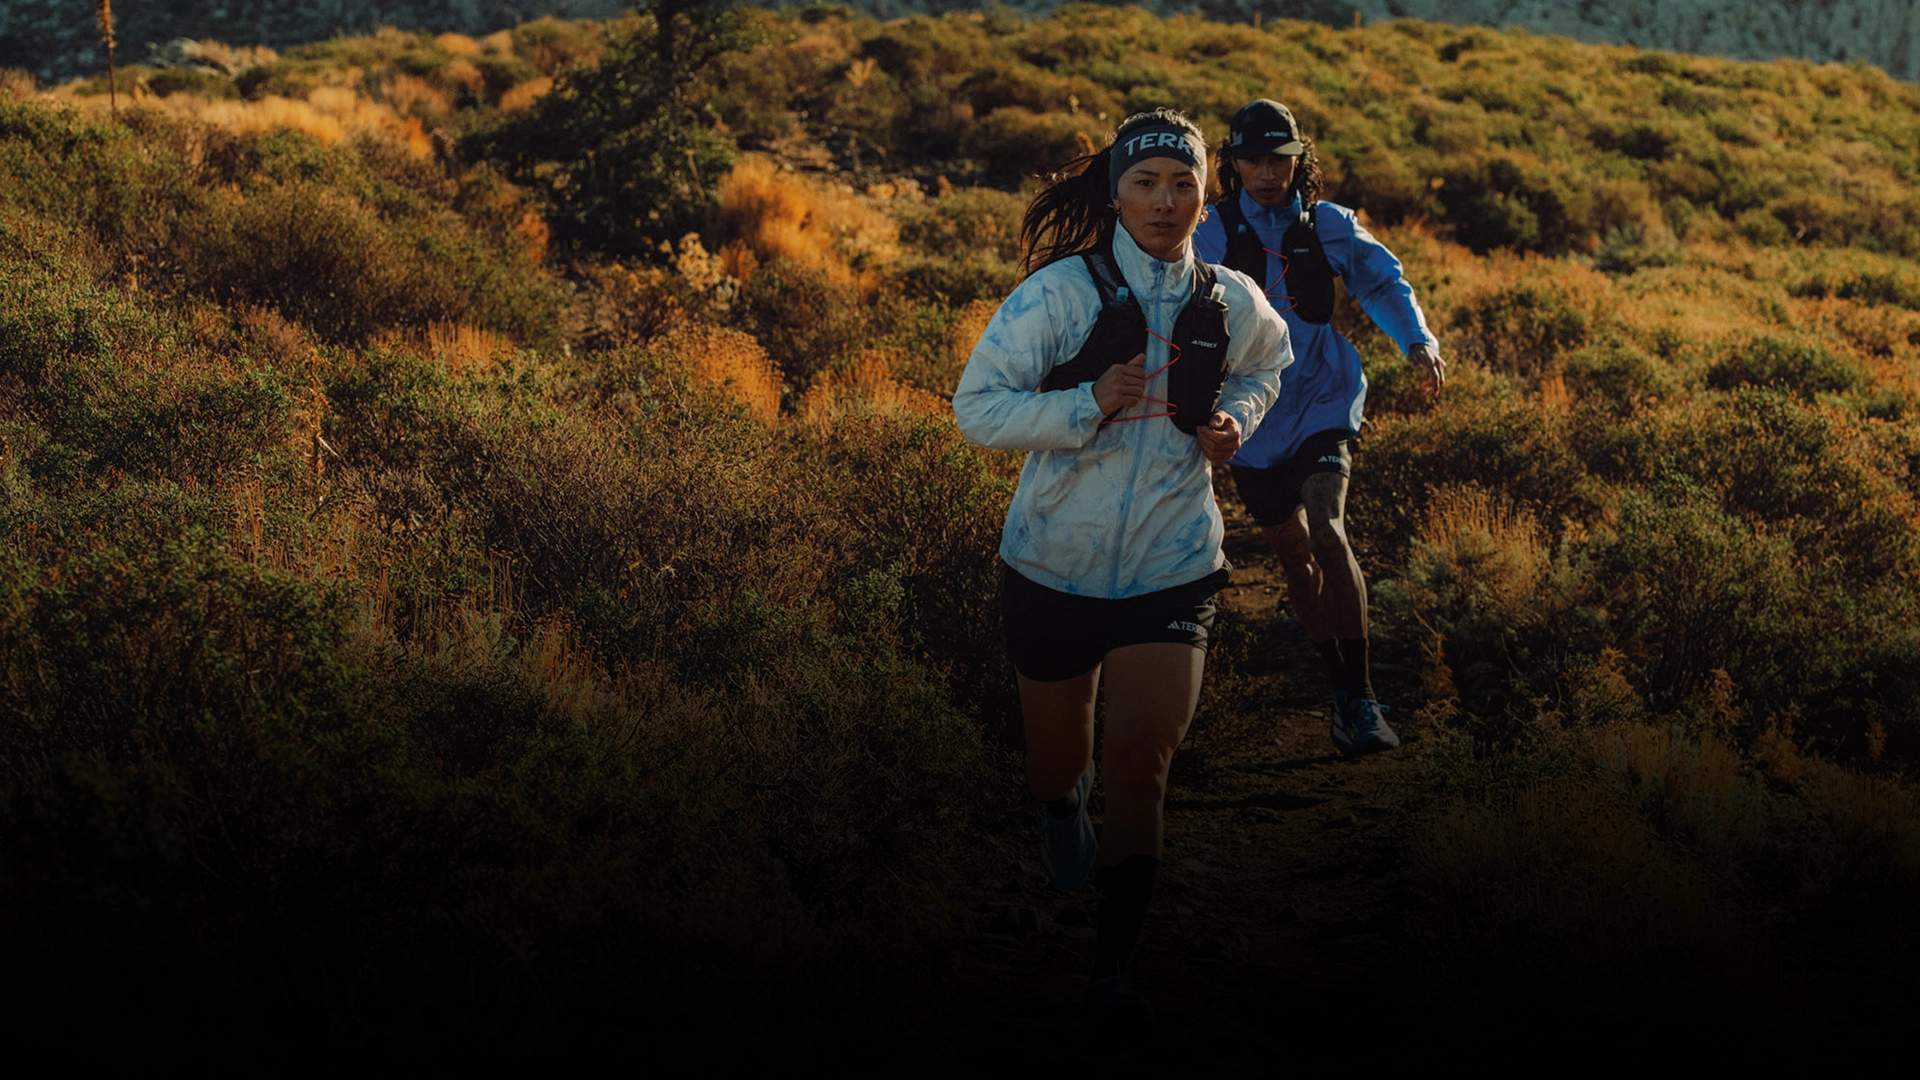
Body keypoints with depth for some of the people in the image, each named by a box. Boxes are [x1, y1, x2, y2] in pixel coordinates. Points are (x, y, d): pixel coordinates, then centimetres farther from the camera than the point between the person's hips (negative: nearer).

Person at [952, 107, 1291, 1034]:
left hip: (1171, 565, 1)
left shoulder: (1230, 303, 0)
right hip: (1056, 563, -1)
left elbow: (1267, 362, 23)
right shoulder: (1062, 291, -11)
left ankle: (1113, 968, -3)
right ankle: (1062, 808, 55)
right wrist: (1089, 404, -25)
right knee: (1057, 757, 14)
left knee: (1141, 758, -15)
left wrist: (1235, 419, 2)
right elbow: (976, 407, -12)